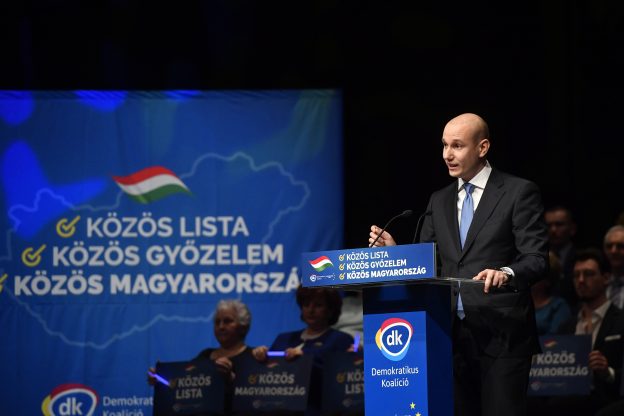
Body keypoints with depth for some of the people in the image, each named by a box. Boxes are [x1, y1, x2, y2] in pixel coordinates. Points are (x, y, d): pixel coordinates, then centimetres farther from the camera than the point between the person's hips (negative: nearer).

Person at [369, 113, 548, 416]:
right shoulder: (440, 201, 17)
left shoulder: (519, 192, -1)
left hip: (501, 333, -5)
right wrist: (394, 251, -5)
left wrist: (506, 274, -29)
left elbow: (536, 259, -9)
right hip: (453, 333, 6)